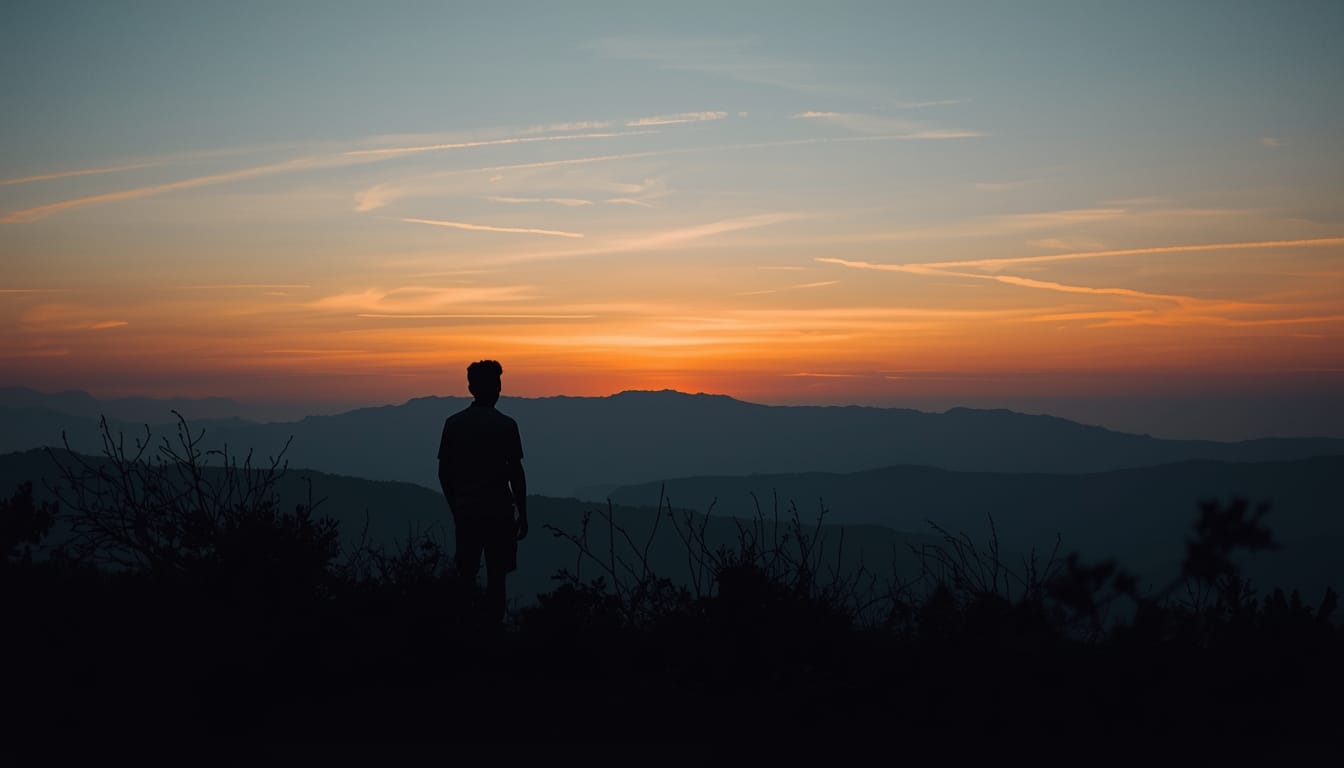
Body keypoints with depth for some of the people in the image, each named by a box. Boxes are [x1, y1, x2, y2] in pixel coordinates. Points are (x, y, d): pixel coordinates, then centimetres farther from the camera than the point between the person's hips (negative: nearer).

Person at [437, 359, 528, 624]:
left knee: (466, 576, 10)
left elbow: (444, 472, 5)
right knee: (496, 577, 2)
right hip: (499, 511, -3)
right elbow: (516, 473, -8)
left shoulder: (453, 423, 3)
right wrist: (523, 515, 0)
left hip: (465, 512, 3)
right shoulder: (505, 425, -7)